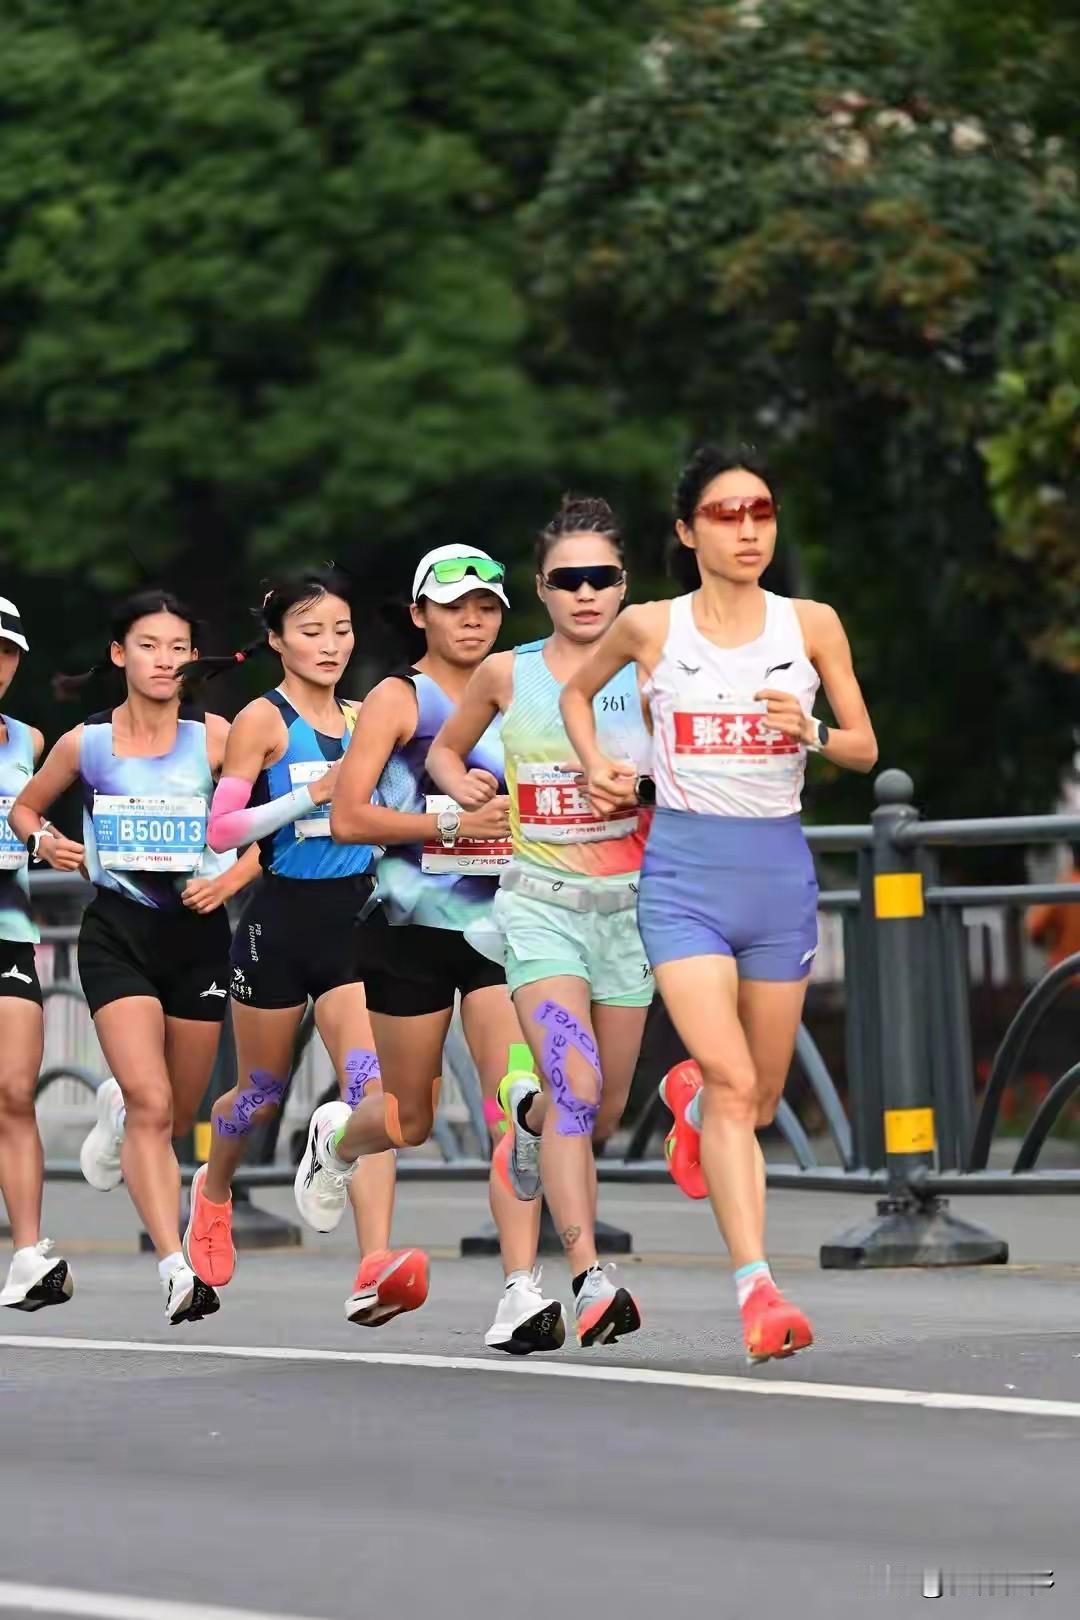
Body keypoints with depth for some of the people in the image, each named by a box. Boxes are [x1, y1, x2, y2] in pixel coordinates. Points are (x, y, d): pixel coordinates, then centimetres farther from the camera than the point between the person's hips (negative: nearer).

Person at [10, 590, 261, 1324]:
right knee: (152, 1105, -18)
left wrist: (232, 878, -16)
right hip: (117, 932, -1)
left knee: (177, 1115, 13)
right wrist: (44, 841, -3)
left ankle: (118, 1111, 50)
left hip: (196, 931, 1)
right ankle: (176, 1266, -21)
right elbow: (24, 806, 17)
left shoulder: (214, 736, -3)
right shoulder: (85, 744, 0)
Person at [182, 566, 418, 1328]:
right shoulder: (262, 721, -5)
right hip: (282, 918, -3)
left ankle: (374, 1271, -26)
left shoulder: (362, 719, 9)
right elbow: (219, 830, -11)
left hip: (355, 917, 3)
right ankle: (214, 1189, 48)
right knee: (262, 1091, 14)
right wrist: (312, 794, -20)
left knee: (372, 1087, -15)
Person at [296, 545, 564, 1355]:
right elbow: (347, 817, -12)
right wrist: (452, 822, -19)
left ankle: (522, 1290, -18)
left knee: (518, 1103, -15)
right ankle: (336, 1139, 46)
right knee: (412, 1119, 9)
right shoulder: (399, 699, -3)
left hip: (500, 922, 3)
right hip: (417, 925, -3)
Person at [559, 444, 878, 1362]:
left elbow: (865, 749, 6)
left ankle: (688, 1101, 50)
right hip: (685, 870, -3)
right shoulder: (650, 628, 0)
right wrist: (599, 767, 3)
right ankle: (757, 1288, -22)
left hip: (780, 869, 3)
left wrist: (809, 732, -14)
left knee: (760, 1099, 13)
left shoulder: (811, 624, 2)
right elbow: (577, 692, 19)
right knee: (734, 1083, -19)